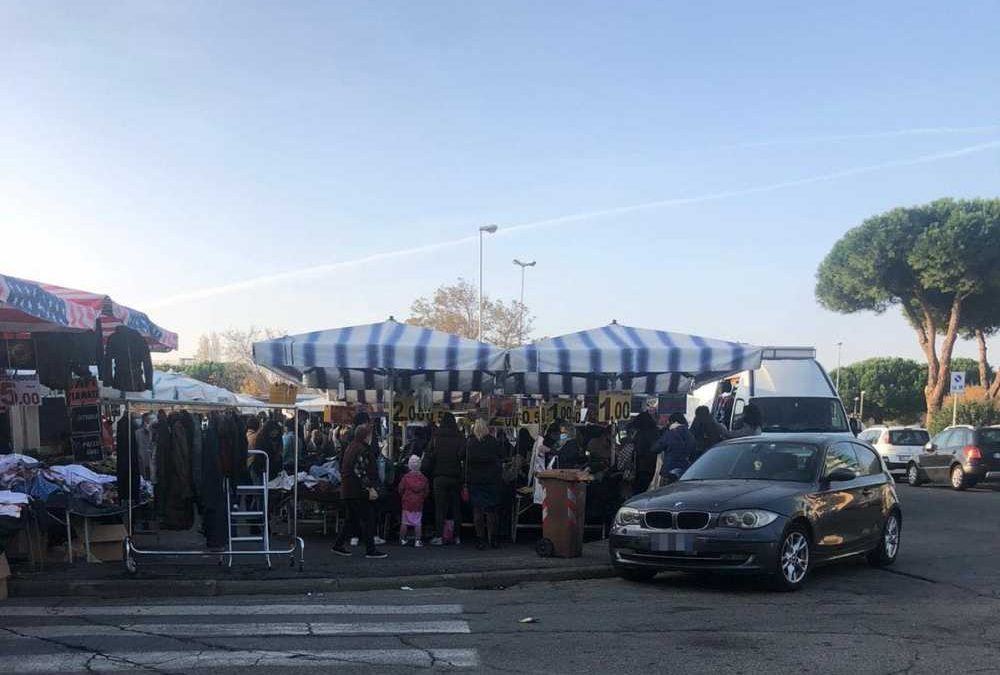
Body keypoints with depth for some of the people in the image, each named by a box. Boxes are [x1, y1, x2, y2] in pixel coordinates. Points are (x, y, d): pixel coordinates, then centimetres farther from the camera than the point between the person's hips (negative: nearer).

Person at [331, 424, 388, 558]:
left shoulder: (351, 447, 16)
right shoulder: (362, 450, -15)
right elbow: (360, 471, -22)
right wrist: (370, 488, -21)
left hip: (348, 490, 10)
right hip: (359, 491, -10)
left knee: (352, 519, 17)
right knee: (368, 519, -5)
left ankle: (338, 545, 19)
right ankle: (370, 550, -3)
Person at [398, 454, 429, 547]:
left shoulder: (406, 477, -6)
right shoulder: (423, 478, -2)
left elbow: (401, 490, -1)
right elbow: (427, 491, 4)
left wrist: (403, 497, 17)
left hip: (407, 502, -1)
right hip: (419, 504, 1)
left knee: (404, 522, 7)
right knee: (418, 523, 3)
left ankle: (402, 539, 13)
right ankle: (417, 540, 2)